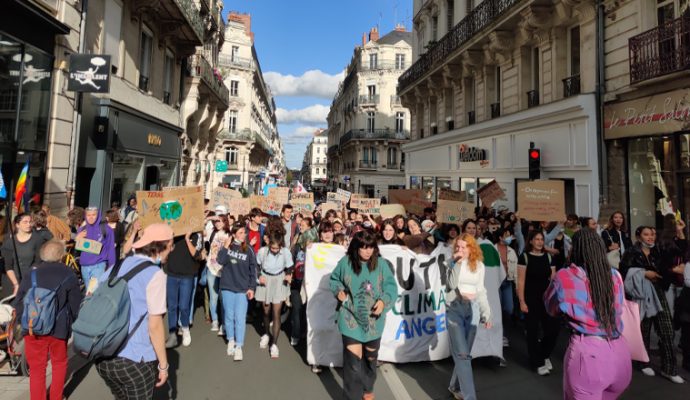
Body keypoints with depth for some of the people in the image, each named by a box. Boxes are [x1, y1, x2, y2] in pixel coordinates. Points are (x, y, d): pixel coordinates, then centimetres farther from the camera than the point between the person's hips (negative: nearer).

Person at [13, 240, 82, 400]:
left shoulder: (32, 274, 0)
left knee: (36, 368, 13)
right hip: (58, 329, -2)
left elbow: (18, 303, 5)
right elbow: (76, 306, -4)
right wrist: (70, 321, 15)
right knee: (59, 364, 19)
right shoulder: (69, 275, -7)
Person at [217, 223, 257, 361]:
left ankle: (239, 347, 6)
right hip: (227, 287, 2)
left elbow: (253, 270, 0)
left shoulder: (248, 250, -2)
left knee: (240, 319, -3)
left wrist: (252, 288, -4)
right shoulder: (227, 247, 1)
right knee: (229, 316, 13)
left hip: (243, 289, -2)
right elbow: (220, 261, -14)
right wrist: (226, 246, -19)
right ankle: (231, 341, 32)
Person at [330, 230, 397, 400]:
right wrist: (339, 291, -14)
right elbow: (334, 279, 5)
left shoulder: (381, 263, -11)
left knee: (370, 358, 23)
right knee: (353, 361, -6)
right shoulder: (345, 262, -12)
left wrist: (384, 301, -21)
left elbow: (391, 286, -5)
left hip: (373, 321, 2)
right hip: (351, 320, -2)